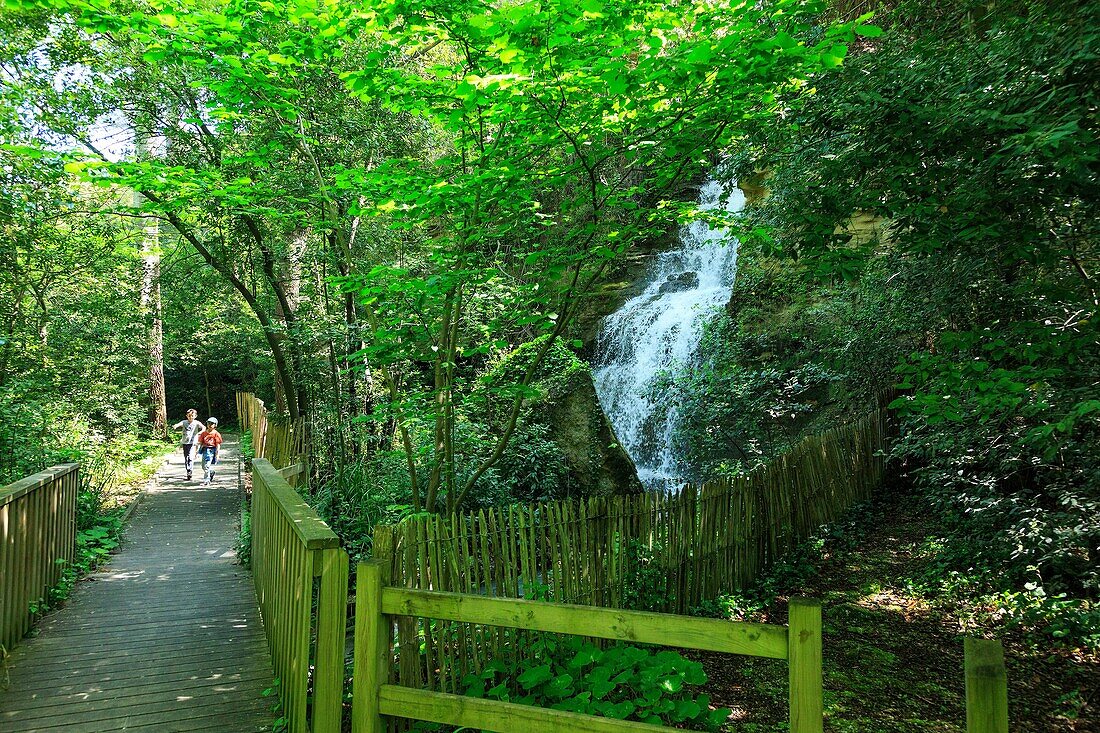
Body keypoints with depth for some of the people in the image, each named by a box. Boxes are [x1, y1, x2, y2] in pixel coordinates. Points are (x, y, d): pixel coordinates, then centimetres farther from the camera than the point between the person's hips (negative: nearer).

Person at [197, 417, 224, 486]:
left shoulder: (216, 434, -4)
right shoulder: (204, 433, 9)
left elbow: (218, 445, -4)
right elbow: (200, 443, 11)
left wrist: (217, 454, -7)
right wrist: (198, 451, 6)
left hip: (211, 450, -5)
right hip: (204, 449, 5)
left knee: (207, 466, -12)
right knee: (203, 467, 12)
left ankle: (206, 481, -6)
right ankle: (212, 472, 42)